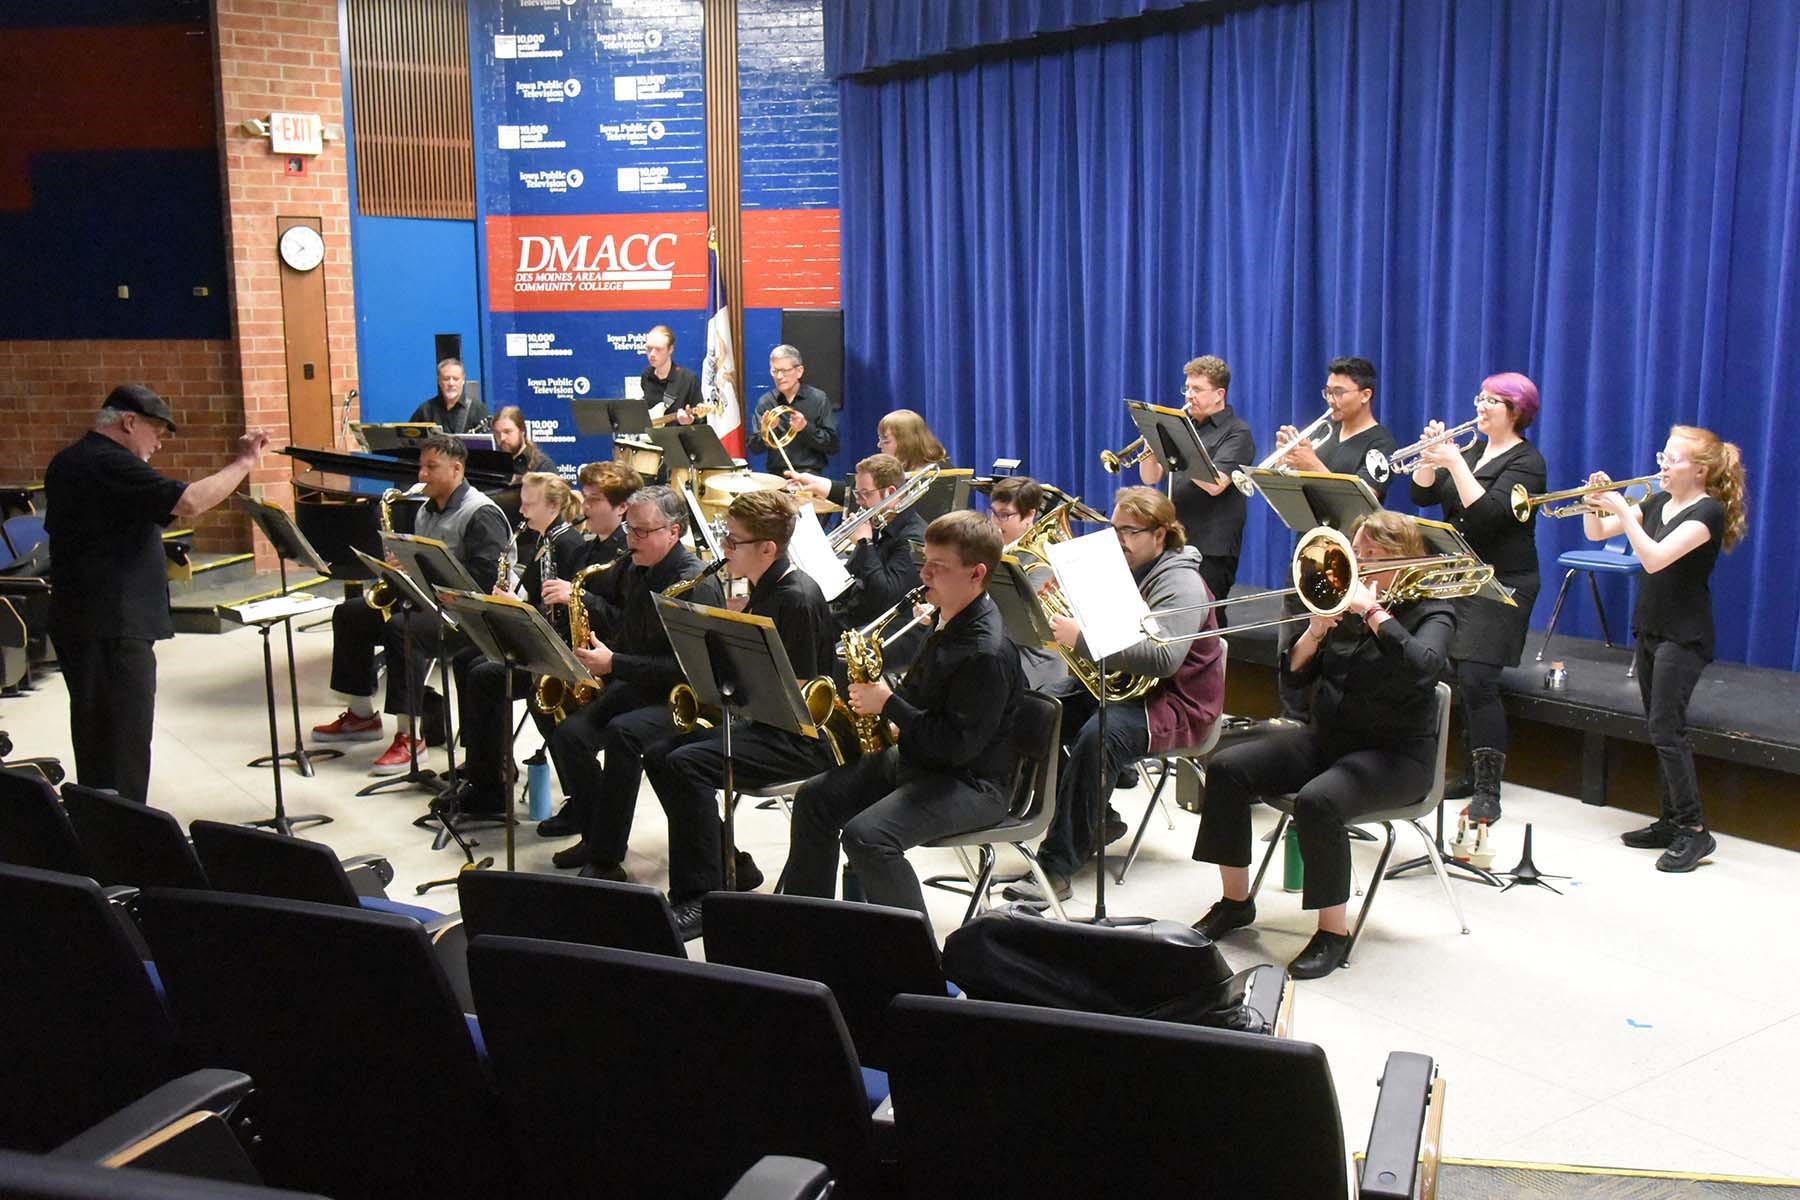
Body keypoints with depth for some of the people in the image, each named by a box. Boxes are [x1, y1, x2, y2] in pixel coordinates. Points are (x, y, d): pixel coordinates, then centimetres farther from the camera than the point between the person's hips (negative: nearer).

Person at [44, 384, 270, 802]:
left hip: (76, 622, 10)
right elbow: (190, 502, -28)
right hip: (114, 627, -10)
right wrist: (244, 462, -17)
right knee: (125, 750, -5)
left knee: (95, 737, 18)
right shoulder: (112, 465, -17)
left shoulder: (67, 463, 14)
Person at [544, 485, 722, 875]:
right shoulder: (634, 570, 10)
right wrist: (598, 655, 4)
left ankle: (606, 859, -23)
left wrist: (614, 664, -23)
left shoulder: (696, 584, -16)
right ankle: (595, 836, 1)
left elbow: (686, 668, -23)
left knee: (622, 733, -33)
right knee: (569, 733, -15)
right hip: (632, 687, 8)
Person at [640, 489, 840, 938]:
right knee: (658, 755, 3)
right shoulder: (763, 590, 11)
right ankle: (733, 871, 9)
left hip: (801, 737, -10)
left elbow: (793, 693, -21)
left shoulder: (797, 598, -19)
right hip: (765, 721, 10)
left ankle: (698, 899, -17)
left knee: (685, 764, -24)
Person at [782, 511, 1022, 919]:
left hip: (972, 782, -11)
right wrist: (876, 696, 2)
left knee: (866, 835, -29)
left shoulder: (987, 651, -26)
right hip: (917, 756, 11)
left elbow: (959, 745, -27)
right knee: (814, 799, 10)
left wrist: (889, 704, -20)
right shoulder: (949, 617, 6)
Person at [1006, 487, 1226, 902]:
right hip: (1116, 687, 9)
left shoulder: (1181, 584, -13)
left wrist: (1083, 639, -31)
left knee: (1098, 736, -36)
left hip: (1174, 703, -9)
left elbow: (1162, 658, -29)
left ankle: (1057, 869, -34)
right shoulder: (1118, 571, 15)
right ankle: (1095, 822, 2)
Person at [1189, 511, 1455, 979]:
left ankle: (1334, 932, -18)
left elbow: (1421, 665, -29)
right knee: (1227, 769, -12)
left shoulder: (1430, 612, -5)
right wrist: (1317, 629, -13)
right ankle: (1235, 901, 1)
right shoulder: (1346, 605, 9)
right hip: (1327, 737, 6)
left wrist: (1374, 612, -23)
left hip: (1395, 754, -6)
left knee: (1317, 800, -35)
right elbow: (1296, 672, 5)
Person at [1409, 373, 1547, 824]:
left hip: (1500, 585, -7)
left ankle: (1488, 792, -12)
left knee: (1477, 680, -15)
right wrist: (1431, 456, -8)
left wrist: (1454, 463, -23)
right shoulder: (1471, 450, 15)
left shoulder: (1526, 461, -7)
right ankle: (1473, 773, 19)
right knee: (1457, 679, 7)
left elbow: (1488, 513, -21)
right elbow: (1422, 495, 8)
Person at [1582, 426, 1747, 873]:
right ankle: (1673, 821, 18)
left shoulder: (1709, 511, -15)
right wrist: (1597, 502, -11)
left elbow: (1655, 559, -28)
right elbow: (1596, 533, 8)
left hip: (1684, 635, -8)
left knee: (1666, 728, -11)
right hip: (1649, 627, 8)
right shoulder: (1658, 502, 9)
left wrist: (1622, 509, -27)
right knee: (1660, 729, 11)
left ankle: (1695, 831, -5)